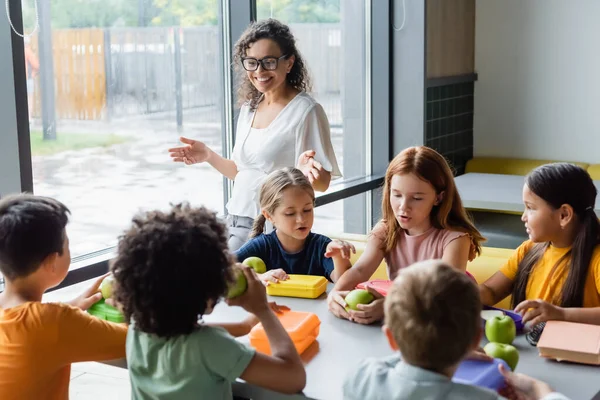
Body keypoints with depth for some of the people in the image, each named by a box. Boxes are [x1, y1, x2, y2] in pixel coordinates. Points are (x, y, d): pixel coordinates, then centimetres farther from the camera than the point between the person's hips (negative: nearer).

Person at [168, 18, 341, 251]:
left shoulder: (305, 111, -13)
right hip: (236, 221, 7)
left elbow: (322, 183, -13)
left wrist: (307, 170, -34)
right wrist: (208, 156, 5)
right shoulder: (249, 108, 9)